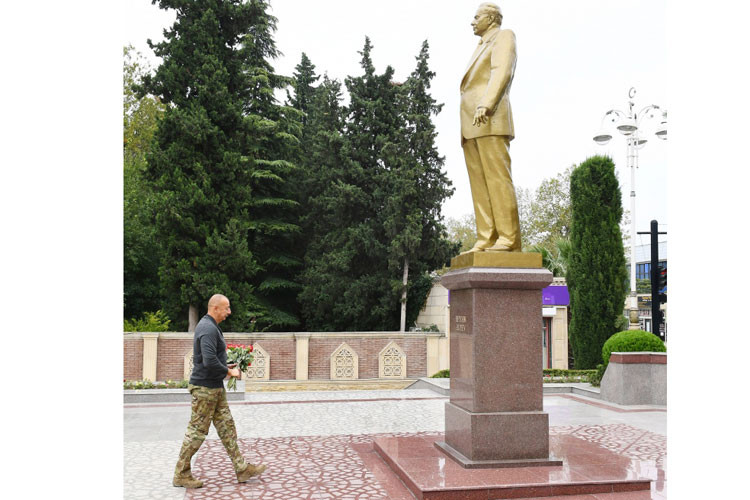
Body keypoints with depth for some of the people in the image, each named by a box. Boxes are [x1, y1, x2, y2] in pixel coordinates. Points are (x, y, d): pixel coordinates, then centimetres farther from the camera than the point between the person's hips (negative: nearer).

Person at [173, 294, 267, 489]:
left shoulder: (209, 326, 13)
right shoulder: (208, 329, -20)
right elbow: (209, 361, -30)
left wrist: (225, 367, 11)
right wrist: (229, 371, -17)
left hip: (215, 387, 10)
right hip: (205, 387, -10)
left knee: (226, 426, 10)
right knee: (197, 431, 0)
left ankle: (242, 469, 14)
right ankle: (181, 474, 13)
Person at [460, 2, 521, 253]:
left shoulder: (504, 36, 9)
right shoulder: (481, 49, 33)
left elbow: (502, 72, -9)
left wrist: (485, 104, -23)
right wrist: (465, 130, 15)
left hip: (490, 120, -8)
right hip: (470, 127, 9)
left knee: (497, 180, -15)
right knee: (479, 186, -1)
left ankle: (508, 240, -18)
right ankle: (486, 242, -4)